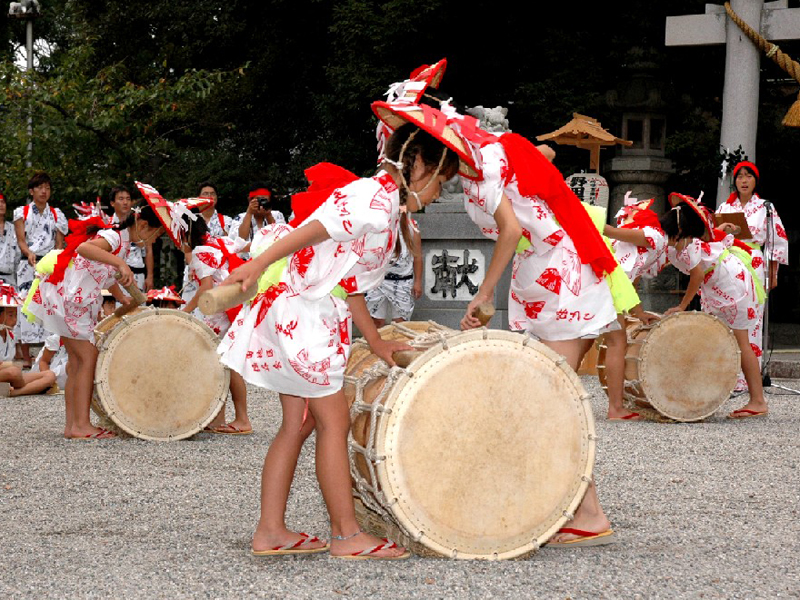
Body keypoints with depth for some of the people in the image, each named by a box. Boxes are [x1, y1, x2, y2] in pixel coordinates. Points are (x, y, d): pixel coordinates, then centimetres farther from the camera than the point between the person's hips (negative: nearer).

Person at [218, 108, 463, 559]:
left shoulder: (388, 208, 17)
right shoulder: (374, 197, -13)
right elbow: (313, 228, -22)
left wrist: (376, 342, 17)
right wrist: (257, 266, -29)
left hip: (312, 315, 10)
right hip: (299, 309, -10)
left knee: (299, 423, 10)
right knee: (334, 419, -6)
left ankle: (271, 531, 13)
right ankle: (347, 535, -1)